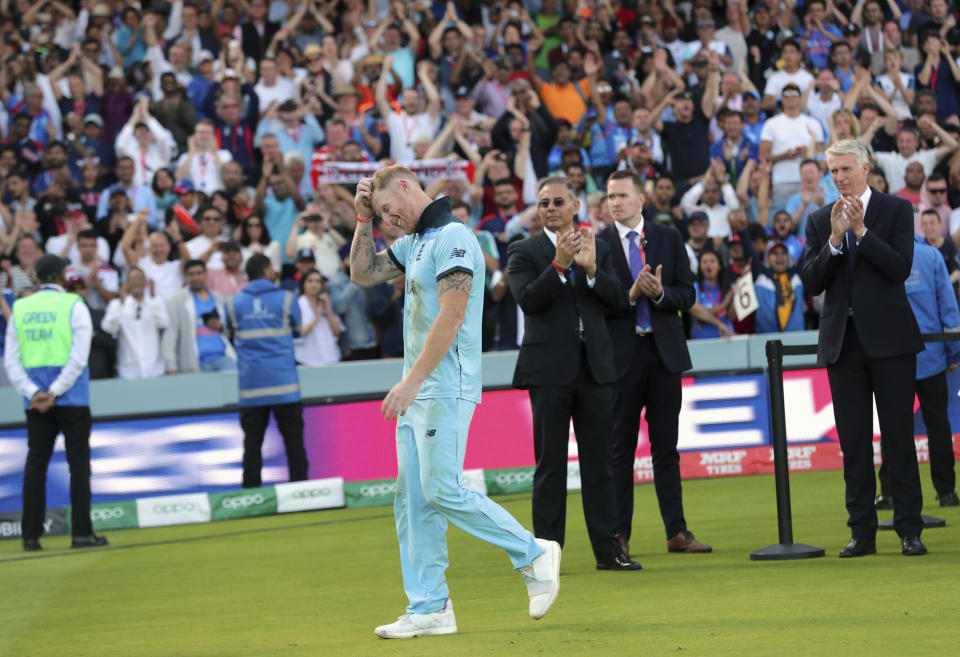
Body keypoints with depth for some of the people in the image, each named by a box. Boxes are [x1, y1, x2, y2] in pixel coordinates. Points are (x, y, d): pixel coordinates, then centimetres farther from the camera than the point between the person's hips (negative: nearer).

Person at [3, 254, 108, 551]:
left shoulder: (20, 309, 8)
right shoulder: (74, 306, -3)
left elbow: (11, 362, 2)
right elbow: (78, 357, -12)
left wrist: (33, 392, -6)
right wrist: (54, 393, -12)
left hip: (36, 400, 3)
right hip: (72, 399, -3)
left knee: (35, 463, 6)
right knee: (79, 462, 2)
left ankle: (31, 535, 3)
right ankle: (82, 532, -1)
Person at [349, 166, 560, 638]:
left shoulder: (452, 237, -12)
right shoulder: (413, 242, 18)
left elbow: (451, 317, -20)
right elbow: (363, 274, 25)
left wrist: (411, 381, -22)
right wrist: (363, 217, 13)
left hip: (447, 388, -10)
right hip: (417, 391, 10)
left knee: (442, 492, -14)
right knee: (412, 501, 5)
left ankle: (534, 554, -1)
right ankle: (429, 608, 6)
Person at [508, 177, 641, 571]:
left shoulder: (597, 248, 13)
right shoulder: (524, 252, 2)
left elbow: (619, 301, 2)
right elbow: (528, 300, -14)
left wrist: (591, 269, -14)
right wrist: (559, 264, -23)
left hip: (595, 366, 3)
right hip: (550, 369, -3)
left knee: (599, 463, 5)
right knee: (550, 465, 0)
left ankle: (607, 549, 9)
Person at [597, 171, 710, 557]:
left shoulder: (669, 239, 8)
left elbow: (687, 295, 5)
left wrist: (660, 293, -13)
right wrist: (630, 295, -19)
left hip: (664, 351, 2)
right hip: (620, 353, -2)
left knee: (666, 446, 5)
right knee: (620, 449, 2)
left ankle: (677, 533, 8)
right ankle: (619, 536, 6)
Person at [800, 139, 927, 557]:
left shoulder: (896, 210, 1)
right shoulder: (819, 221, 10)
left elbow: (901, 268, -11)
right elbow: (811, 282, 0)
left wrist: (861, 231, -16)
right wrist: (835, 239, -12)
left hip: (888, 337, -3)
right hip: (842, 341, 3)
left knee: (898, 436, -2)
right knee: (853, 441, 4)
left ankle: (909, 529, 2)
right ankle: (862, 531, 8)